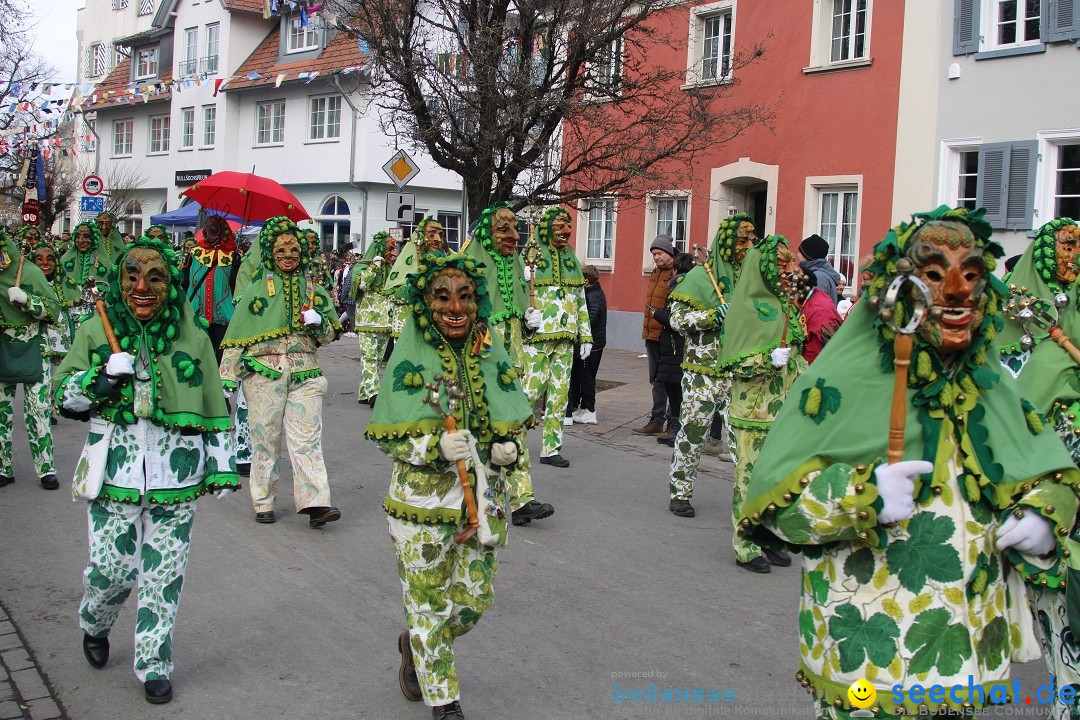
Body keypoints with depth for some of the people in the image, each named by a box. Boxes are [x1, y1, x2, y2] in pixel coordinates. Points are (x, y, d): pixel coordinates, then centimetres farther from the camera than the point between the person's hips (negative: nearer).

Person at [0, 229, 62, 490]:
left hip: (32, 350, -3)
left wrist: (26, 299, -20)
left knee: (38, 409, -4)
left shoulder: (29, 272, -5)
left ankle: (46, 468, 3)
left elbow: (54, 309, -7)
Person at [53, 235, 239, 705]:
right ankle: (94, 626, 37)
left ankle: (153, 664, 23)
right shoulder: (95, 332, 1)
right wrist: (102, 377, -15)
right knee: (111, 569, 2)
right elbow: (63, 398, 4)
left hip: (176, 473, 0)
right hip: (115, 471, 0)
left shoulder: (192, 336, 2)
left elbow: (214, 406, 7)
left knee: (164, 575, 6)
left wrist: (222, 464, 8)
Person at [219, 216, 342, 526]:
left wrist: (319, 323, -5)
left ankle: (315, 502, -10)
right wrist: (227, 377, -1)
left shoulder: (314, 290, 12)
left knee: (307, 439, -6)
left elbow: (329, 336, 18)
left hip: (305, 373, 1)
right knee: (265, 439, 4)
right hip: (264, 373, -1)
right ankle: (264, 503, 15)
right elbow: (236, 337, 5)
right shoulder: (257, 290, 6)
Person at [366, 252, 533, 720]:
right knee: (429, 605, 9)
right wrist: (435, 446, -26)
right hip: (422, 502, -4)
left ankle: (416, 647, 46)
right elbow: (385, 437, -9)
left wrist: (510, 447, -11)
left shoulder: (493, 357, 0)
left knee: (474, 601, 16)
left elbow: (513, 426, 11)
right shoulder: (408, 361, -11)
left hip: (482, 500, 4)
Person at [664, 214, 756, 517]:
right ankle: (679, 492, 16)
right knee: (693, 432, 2)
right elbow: (678, 317, -7)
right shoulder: (702, 275, -1)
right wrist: (715, 315, -18)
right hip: (704, 372, -4)